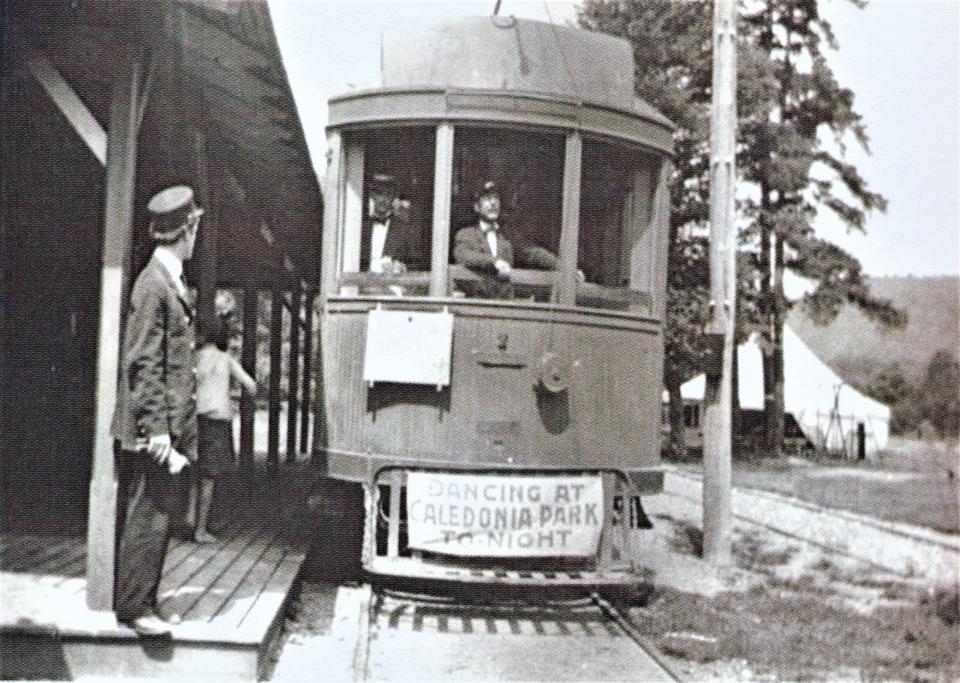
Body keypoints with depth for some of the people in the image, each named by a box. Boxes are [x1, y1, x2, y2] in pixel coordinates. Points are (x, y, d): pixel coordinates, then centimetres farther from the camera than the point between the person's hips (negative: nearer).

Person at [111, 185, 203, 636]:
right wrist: (158, 429, -20)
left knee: (149, 517, 13)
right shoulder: (154, 283, -14)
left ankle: (141, 602, 21)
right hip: (154, 430, -10)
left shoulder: (169, 281, 15)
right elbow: (142, 363, -18)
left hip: (165, 427, 10)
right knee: (149, 518, -4)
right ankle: (133, 607, 4)